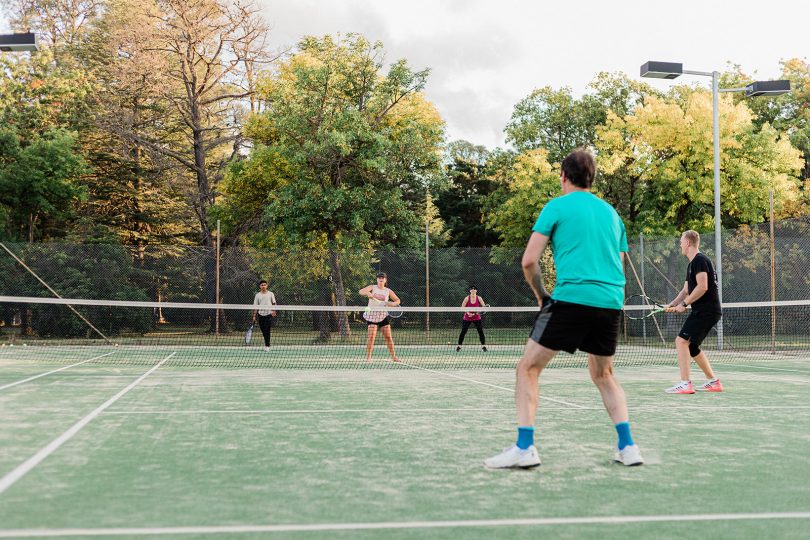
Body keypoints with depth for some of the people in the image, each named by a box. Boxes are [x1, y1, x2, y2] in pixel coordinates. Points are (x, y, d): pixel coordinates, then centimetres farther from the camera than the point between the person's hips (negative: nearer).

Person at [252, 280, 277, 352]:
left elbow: (274, 303, 6)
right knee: (263, 331, 6)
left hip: (269, 314, -2)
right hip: (261, 314, 2)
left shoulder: (270, 294, 4)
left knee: (267, 330, -10)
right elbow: (255, 306, 6)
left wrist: (274, 311, -11)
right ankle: (267, 343, 22)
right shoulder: (257, 295, 7)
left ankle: (267, 345, -6)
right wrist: (254, 316, 1)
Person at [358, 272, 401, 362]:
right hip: (372, 315, -2)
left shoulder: (388, 291, 7)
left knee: (388, 336, 1)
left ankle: (393, 356, 11)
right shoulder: (372, 288, 2)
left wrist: (393, 304, -9)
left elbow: (397, 300, 14)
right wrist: (367, 293, -33)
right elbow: (360, 292, -12)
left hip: (383, 315, 2)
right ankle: (368, 356, -5)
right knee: (372, 335, -14)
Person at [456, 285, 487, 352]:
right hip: (467, 318, 0)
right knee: (463, 332, -1)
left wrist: (480, 311, -26)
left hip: (477, 318, 1)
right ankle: (459, 346, 9)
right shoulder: (467, 298, -5)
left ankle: (483, 346, 5)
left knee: (481, 331, -5)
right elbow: (462, 307, -3)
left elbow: (484, 306, -6)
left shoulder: (479, 298, -4)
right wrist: (468, 313, -18)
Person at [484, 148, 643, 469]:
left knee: (528, 368, 4)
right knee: (604, 375, 24)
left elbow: (529, 261, -4)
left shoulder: (557, 206, 3)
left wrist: (541, 295, 10)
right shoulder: (610, 212, 19)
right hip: (611, 302, 6)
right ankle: (627, 447, 15)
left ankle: (524, 447, -6)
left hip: (571, 297, -6)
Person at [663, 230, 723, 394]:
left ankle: (685, 384, -18)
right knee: (691, 346, 15)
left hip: (706, 311, -10)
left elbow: (702, 287, -22)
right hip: (702, 311, 10)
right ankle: (713, 381, 22)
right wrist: (672, 305, 7)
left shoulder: (699, 260, -12)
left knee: (681, 341, -15)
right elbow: (686, 290, 22)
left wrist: (684, 304, -16)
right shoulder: (691, 264, 20)